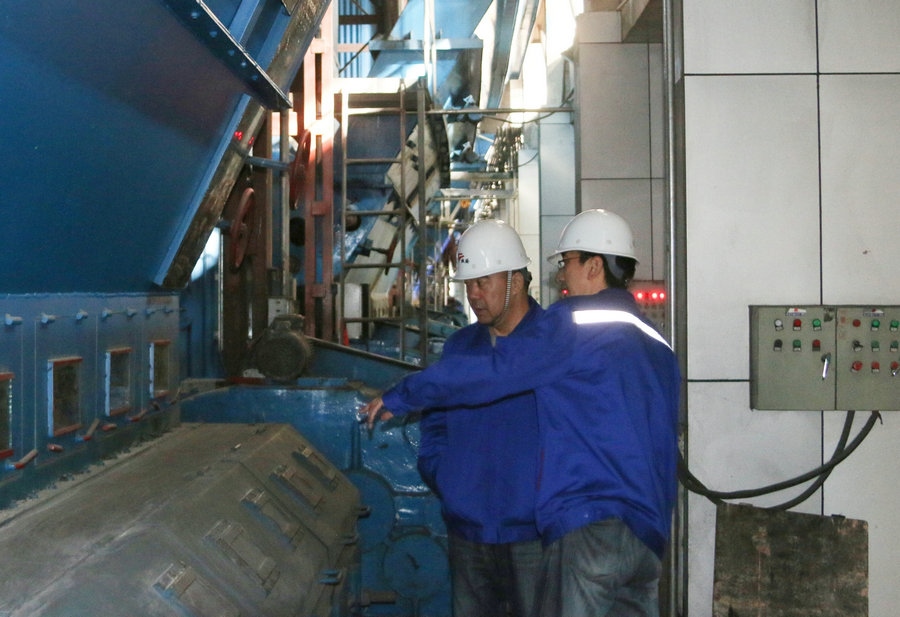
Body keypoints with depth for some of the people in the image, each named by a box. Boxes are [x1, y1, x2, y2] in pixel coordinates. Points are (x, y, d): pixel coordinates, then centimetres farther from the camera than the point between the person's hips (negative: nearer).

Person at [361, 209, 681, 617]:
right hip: (649, 537, 8)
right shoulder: (656, 346, 20)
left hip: (590, 526, -8)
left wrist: (399, 397, 1)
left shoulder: (574, 323, -6)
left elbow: (492, 373, -10)